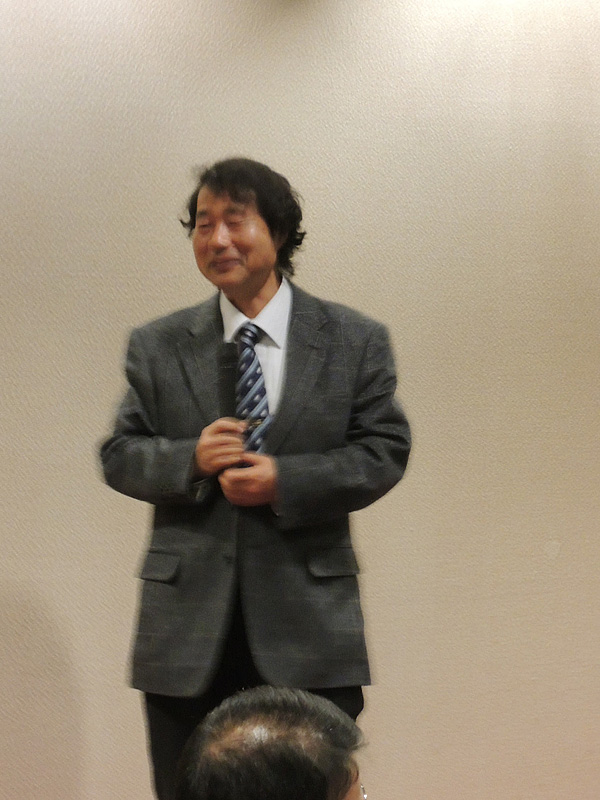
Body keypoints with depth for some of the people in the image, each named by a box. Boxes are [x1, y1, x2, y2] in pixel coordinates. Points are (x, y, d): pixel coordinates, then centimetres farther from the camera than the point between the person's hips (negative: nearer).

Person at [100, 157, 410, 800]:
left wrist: (286, 481, -16)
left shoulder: (355, 341, 3)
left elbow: (384, 452, -1)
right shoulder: (156, 347, 7)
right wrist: (189, 459, -15)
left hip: (310, 625, -1)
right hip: (188, 625, 2)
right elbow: (119, 455, 6)